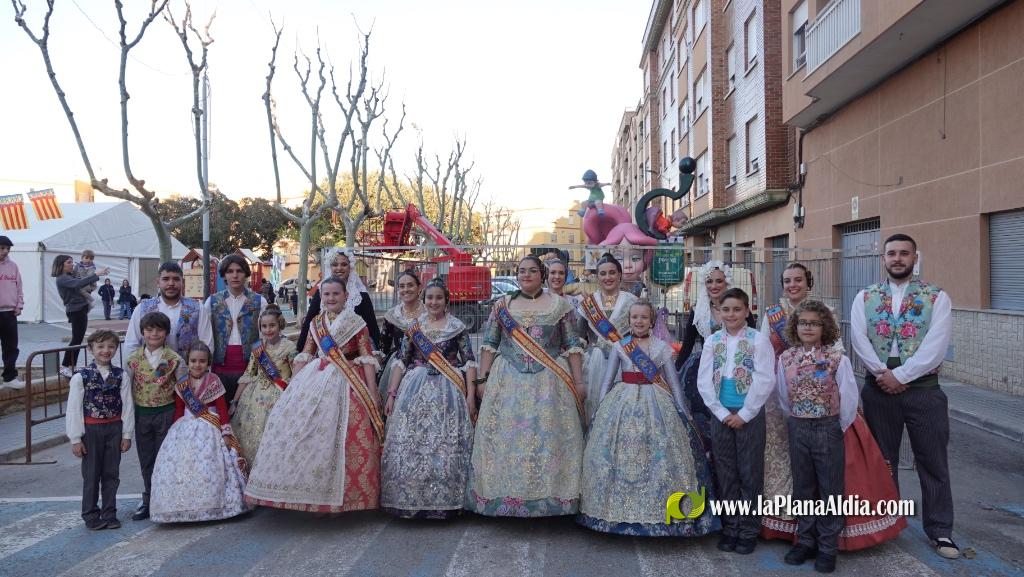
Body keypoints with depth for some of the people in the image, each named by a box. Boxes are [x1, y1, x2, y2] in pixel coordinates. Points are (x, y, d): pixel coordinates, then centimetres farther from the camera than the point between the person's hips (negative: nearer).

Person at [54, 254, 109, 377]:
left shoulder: (70, 276, 18)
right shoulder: (62, 279, -12)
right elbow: (78, 284, -28)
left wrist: (98, 275, 3)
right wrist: (96, 275, -30)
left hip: (81, 310, 9)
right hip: (75, 311, -9)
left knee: (78, 340, 9)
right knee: (76, 340, -8)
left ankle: (71, 367, 14)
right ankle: (64, 367, -3)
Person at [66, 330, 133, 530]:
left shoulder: (120, 376, -2)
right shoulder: (81, 377, -7)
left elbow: (127, 406, 0)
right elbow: (74, 409, -6)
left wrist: (127, 435, -1)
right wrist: (76, 438, -7)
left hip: (114, 429, 2)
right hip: (91, 430, -2)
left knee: (111, 474, 10)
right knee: (91, 475, 7)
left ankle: (109, 514, 23)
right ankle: (91, 515, 20)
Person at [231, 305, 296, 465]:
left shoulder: (289, 347, -8)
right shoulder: (257, 347, 6)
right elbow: (248, 375, 9)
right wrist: (234, 401, 8)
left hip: (277, 398, -5)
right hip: (255, 397, 5)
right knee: (247, 435, 6)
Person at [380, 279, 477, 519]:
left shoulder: (457, 326, 3)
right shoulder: (413, 327, 9)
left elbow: (469, 362, 1)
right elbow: (401, 362, 9)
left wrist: (470, 394, -8)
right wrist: (391, 394, 3)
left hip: (448, 390, -2)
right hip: (416, 389, 2)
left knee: (446, 445, -4)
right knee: (410, 444, 0)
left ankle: (445, 501, 9)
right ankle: (411, 499, 13)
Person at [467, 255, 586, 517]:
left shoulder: (559, 305, 5)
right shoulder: (502, 305, 8)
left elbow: (573, 346, 4)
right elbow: (489, 344, 7)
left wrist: (578, 382, -1)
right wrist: (483, 378, 1)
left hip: (549, 383, -1)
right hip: (508, 380, 1)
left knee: (548, 436, -1)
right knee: (507, 436, 1)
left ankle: (549, 496, 10)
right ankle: (506, 497, 12)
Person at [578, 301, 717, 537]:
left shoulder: (662, 347, 5)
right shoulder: (619, 346, 7)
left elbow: (674, 383, 6)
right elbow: (607, 380, 9)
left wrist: (682, 412, 2)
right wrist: (600, 409, 2)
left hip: (656, 405, -1)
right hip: (622, 404, 1)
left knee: (658, 458, -5)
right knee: (620, 455, -1)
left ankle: (658, 513, 7)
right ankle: (618, 511, 12)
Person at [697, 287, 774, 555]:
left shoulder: (758, 340, -5)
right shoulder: (712, 341, 4)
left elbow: (765, 381, -11)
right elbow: (704, 381, 1)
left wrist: (744, 415, -12)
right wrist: (722, 413, -6)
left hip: (750, 415, -3)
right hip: (720, 414, 3)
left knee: (750, 473, 3)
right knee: (725, 473, 10)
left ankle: (748, 530, 15)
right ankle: (730, 527, 21)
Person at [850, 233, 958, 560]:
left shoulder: (937, 298, -2)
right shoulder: (865, 297, 5)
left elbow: (935, 346, -12)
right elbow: (859, 339, -5)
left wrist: (900, 375, -16)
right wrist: (882, 373, -15)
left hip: (923, 388, -2)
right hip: (878, 389, 2)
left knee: (933, 461, 5)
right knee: (882, 459, 12)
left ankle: (940, 530, 18)